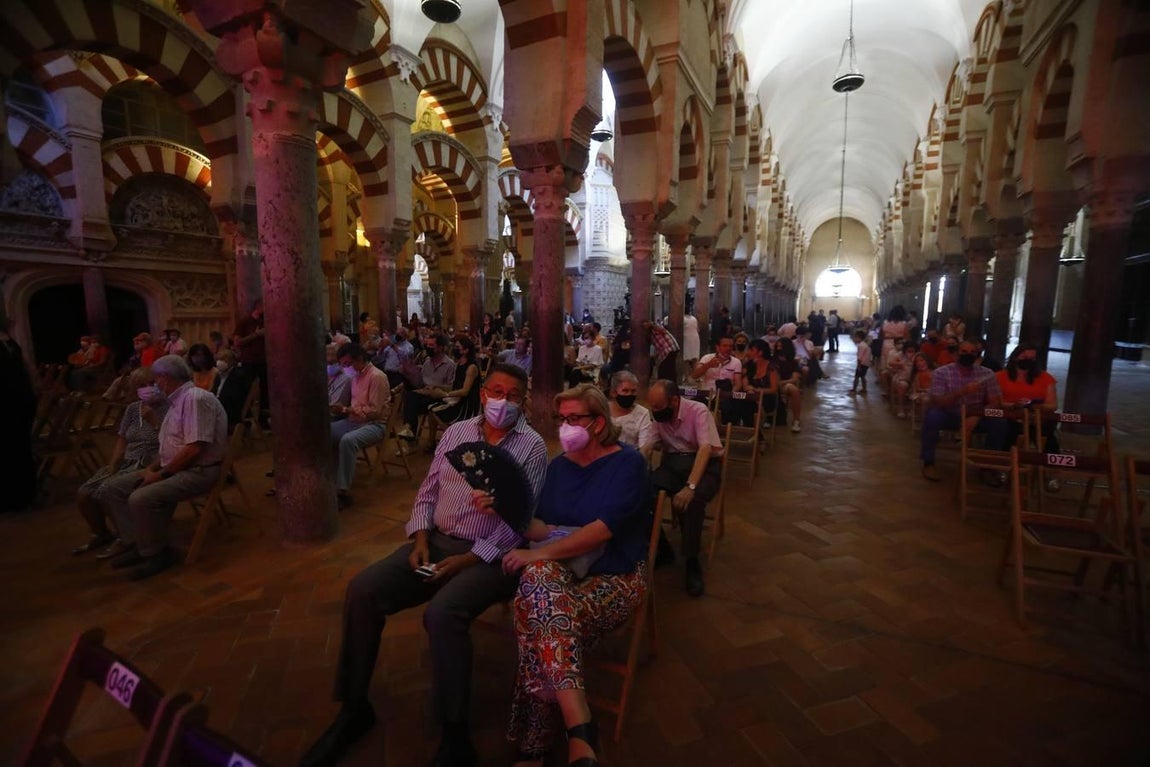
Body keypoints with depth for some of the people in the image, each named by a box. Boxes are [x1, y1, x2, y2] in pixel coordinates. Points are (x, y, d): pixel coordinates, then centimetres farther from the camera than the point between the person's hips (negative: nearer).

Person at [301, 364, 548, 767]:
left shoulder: (532, 447, -7)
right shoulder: (456, 432, 9)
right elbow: (428, 492, 12)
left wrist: (469, 559, -17)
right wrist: (421, 538, -4)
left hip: (491, 555, -5)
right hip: (437, 541, 6)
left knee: (442, 613, -31)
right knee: (362, 590, -10)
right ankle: (354, 708, 10)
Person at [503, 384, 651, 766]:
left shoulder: (628, 462, -7)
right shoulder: (559, 465, 12)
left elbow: (603, 529, -20)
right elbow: (537, 523, 10)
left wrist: (540, 553, -24)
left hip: (614, 577, -4)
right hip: (562, 568, 4)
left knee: (545, 626, -30)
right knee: (538, 575, -32)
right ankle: (578, 727, -34)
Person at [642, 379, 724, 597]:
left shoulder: (698, 411, -16)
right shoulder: (657, 415, 0)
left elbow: (705, 449, -27)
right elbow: (646, 448, -5)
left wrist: (690, 486, -40)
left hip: (704, 463, -4)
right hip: (673, 462, 4)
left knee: (691, 499, -36)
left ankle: (692, 563, -17)